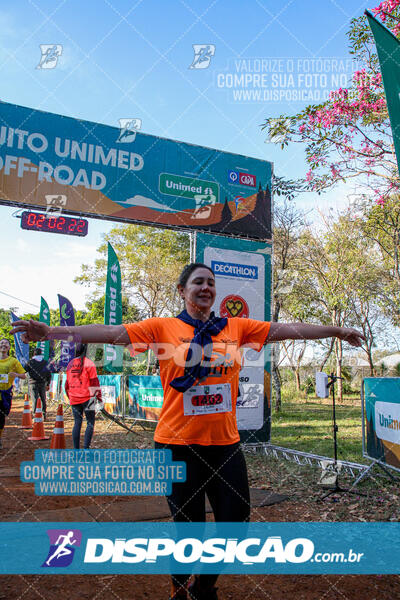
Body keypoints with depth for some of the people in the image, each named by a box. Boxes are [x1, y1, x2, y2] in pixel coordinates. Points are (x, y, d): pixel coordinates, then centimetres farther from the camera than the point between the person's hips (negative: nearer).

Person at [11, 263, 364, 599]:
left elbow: (287, 329, 8)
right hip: (179, 445, -3)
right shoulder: (163, 328, -3)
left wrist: (336, 331, 11)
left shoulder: (237, 328, 5)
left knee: (237, 520, 12)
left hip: (225, 443, 4)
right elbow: (112, 333, -10)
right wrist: (52, 332, -18)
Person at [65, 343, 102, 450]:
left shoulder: (70, 364, 11)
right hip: (87, 397, -5)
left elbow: (67, 383, 18)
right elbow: (94, 381, -10)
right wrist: (99, 395, -2)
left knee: (77, 423, 11)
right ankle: (86, 448, -6)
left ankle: (76, 449, 13)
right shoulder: (88, 363, -8)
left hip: (74, 398, 6)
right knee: (90, 423, 2)